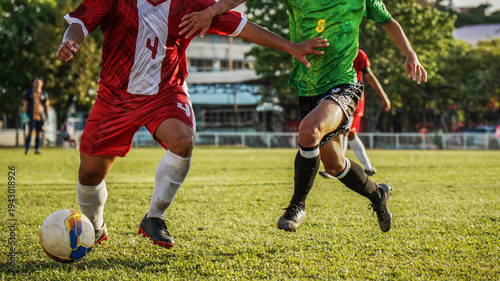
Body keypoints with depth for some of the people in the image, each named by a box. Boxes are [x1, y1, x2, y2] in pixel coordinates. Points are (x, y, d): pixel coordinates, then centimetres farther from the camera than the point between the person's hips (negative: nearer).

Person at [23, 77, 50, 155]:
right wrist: (24, 114, -5)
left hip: (41, 116, 3)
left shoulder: (44, 94, 12)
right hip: (31, 116, -3)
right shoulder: (29, 93, 6)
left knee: (39, 133, 2)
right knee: (31, 132, -13)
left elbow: (46, 105, 16)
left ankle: (37, 149, 9)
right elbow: (25, 104, 5)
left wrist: (47, 116, 12)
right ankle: (27, 149, -9)